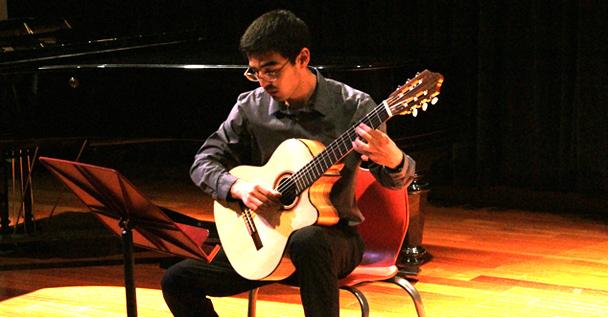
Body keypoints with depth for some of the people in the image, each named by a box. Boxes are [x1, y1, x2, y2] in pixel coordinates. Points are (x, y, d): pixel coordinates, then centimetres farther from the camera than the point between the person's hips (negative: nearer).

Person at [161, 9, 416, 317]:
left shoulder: (352, 106, -8)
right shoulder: (250, 107, 0)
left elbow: (394, 178, -5)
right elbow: (204, 161, 5)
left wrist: (394, 160, -31)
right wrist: (237, 186, -16)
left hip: (334, 234, -4)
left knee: (308, 241, -41)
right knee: (177, 280, -12)